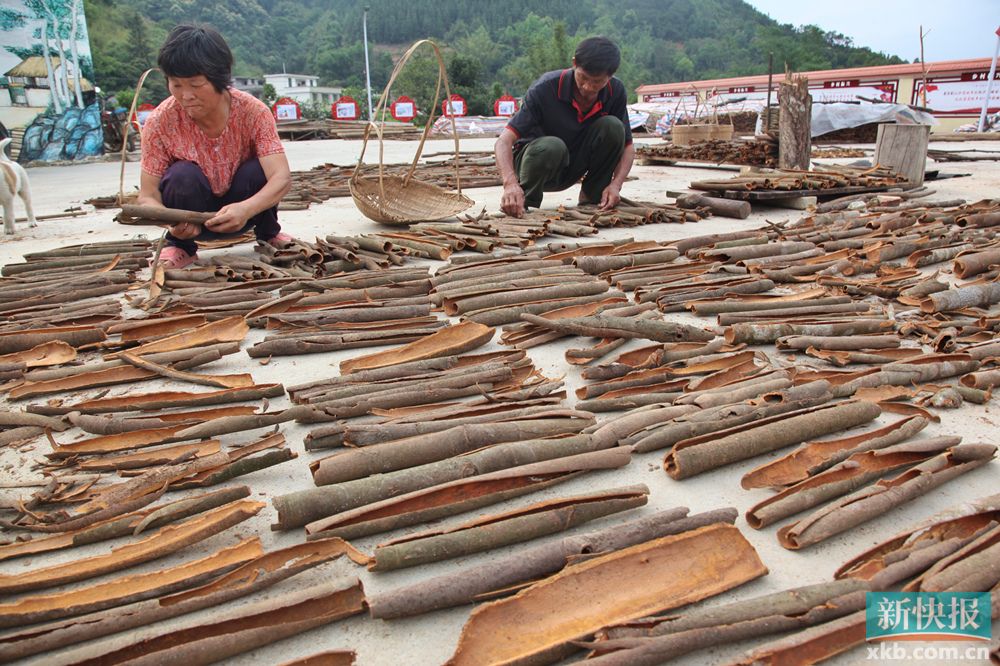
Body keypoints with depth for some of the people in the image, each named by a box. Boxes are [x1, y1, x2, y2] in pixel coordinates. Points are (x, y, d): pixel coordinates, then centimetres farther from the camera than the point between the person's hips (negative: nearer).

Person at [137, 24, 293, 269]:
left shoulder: (253, 111, -21)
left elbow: (282, 178, -31)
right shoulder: (159, 122, -20)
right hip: (192, 216, 0)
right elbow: (147, 196, -19)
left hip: (237, 211, 1)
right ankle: (181, 246, -2)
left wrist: (246, 209, -50)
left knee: (258, 170, -27)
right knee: (182, 175, -30)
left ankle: (268, 232, 4)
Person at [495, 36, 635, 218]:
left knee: (612, 126, -23)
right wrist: (511, 183, -51)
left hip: (573, 167, 4)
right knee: (552, 146, -39)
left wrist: (616, 184, -26)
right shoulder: (545, 88, -26)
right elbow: (503, 142, -32)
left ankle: (592, 197, -5)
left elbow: (628, 147, -6)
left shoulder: (616, 91, -13)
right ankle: (524, 202, -13)